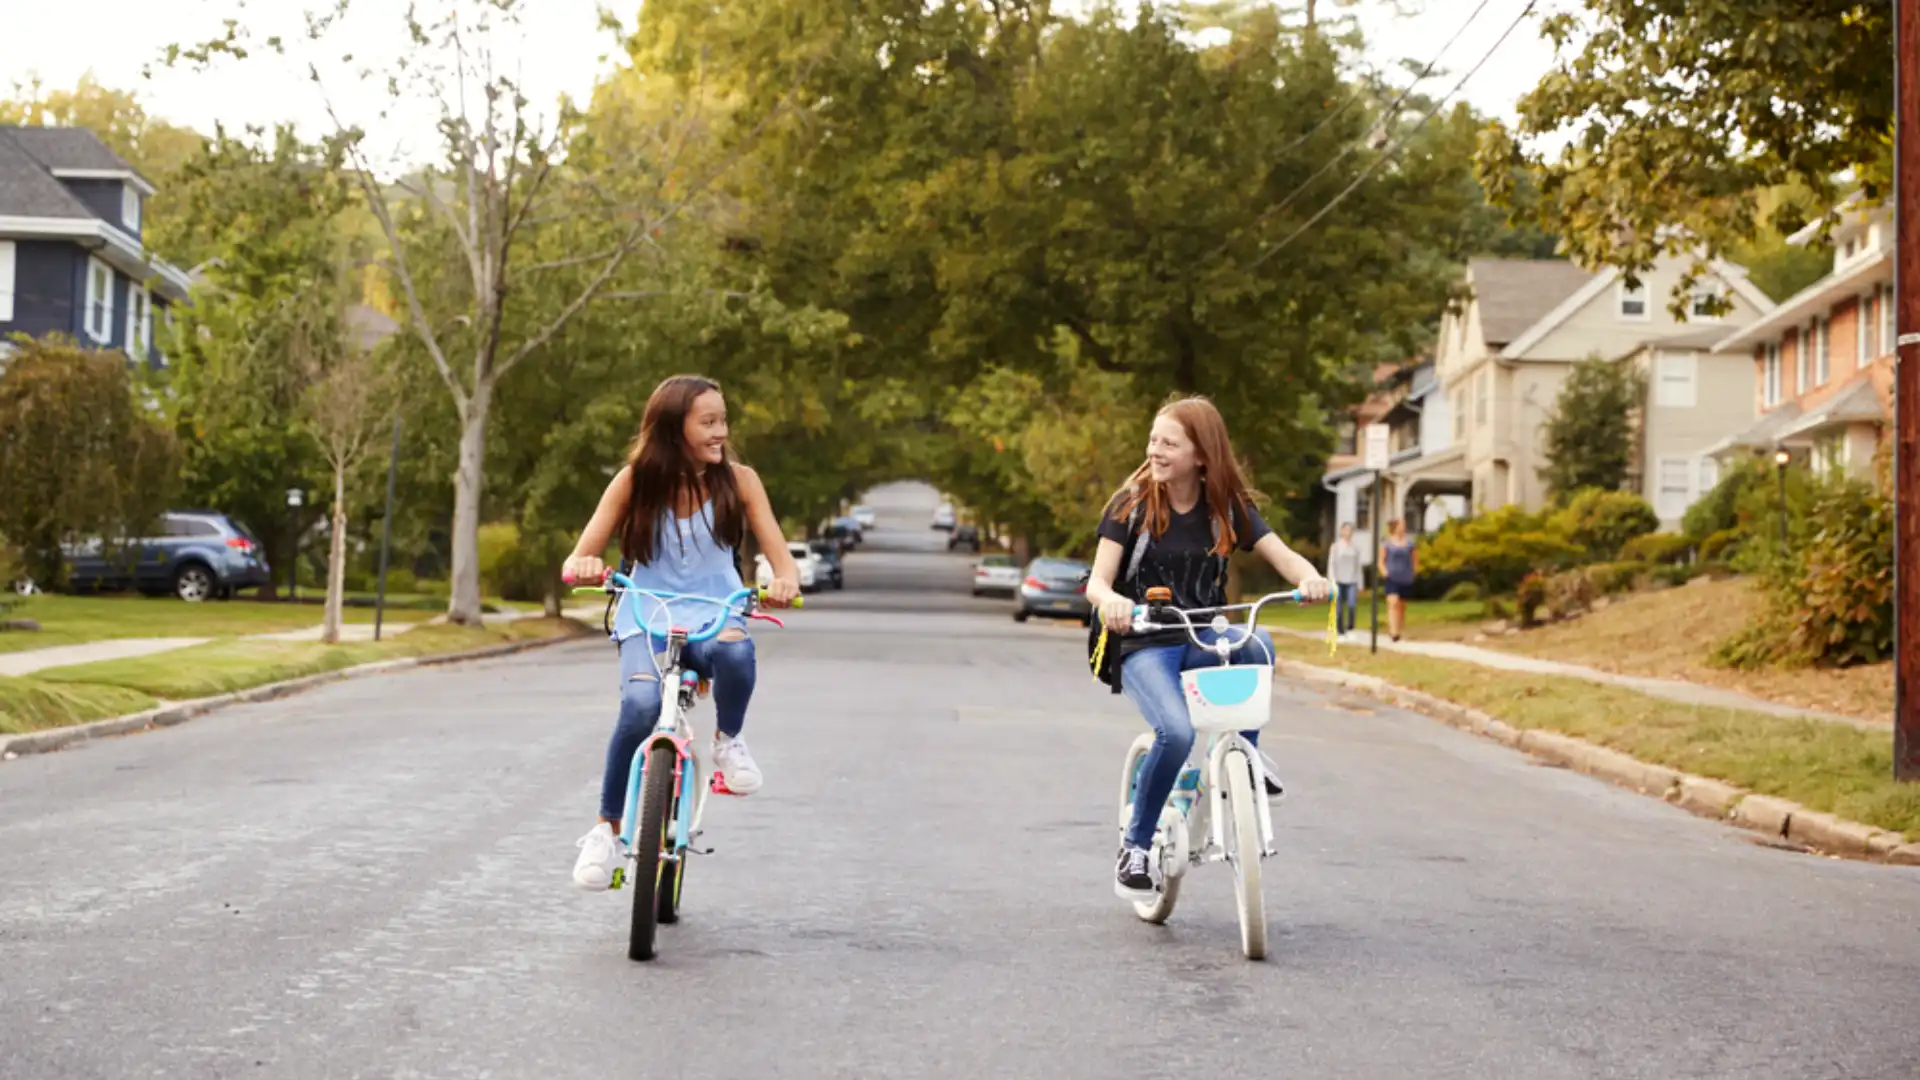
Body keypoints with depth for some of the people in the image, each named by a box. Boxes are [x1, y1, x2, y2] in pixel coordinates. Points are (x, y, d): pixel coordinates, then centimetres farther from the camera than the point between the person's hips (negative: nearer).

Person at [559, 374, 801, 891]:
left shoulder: (738, 480, -3)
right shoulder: (635, 481, -3)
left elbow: (781, 558, -6)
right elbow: (578, 559, -4)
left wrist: (784, 581, -31)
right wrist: (583, 566, -30)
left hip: (714, 618, 0)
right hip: (647, 621, 0)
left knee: (736, 653, -37)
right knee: (641, 706, -32)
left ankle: (728, 741, -6)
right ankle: (607, 829, -13)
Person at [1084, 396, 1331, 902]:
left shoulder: (1228, 508, 3)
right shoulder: (1131, 505, -4)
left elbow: (1284, 556, -5)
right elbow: (1097, 580, -11)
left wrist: (1309, 578, -29)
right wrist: (1110, 600, -36)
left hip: (1204, 642, 2)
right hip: (1144, 646, -2)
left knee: (1258, 644, -33)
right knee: (1176, 731, -31)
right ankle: (1135, 846, -10)